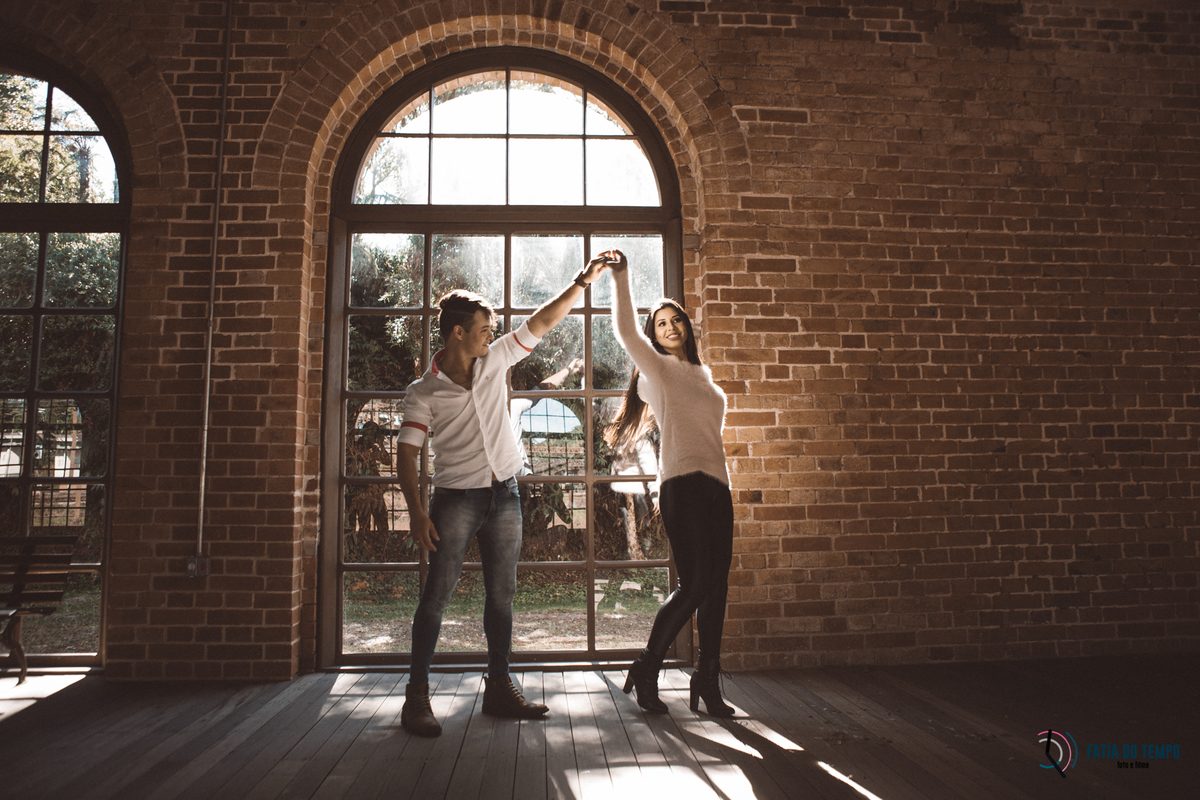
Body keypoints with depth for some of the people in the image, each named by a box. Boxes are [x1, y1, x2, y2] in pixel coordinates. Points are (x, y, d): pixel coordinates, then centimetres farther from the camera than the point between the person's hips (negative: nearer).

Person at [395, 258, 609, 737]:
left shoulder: (494, 361, 7)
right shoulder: (424, 391, -4)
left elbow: (541, 323, 11)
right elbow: (406, 451, -8)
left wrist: (582, 281, 9)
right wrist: (416, 510, -19)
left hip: (504, 495, 5)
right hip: (456, 498, -4)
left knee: (501, 595, 9)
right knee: (437, 594, -3)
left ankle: (499, 688, 21)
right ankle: (417, 695, 8)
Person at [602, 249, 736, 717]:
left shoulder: (702, 375, 23)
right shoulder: (657, 370, 4)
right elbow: (625, 331, -12)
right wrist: (621, 278, -15)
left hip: (717, 485, 7)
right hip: (683, 484, -7)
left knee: (716, 586, 5)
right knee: (694, 585, -10)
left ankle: (708, 683, 14)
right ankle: (646, 670, 8)